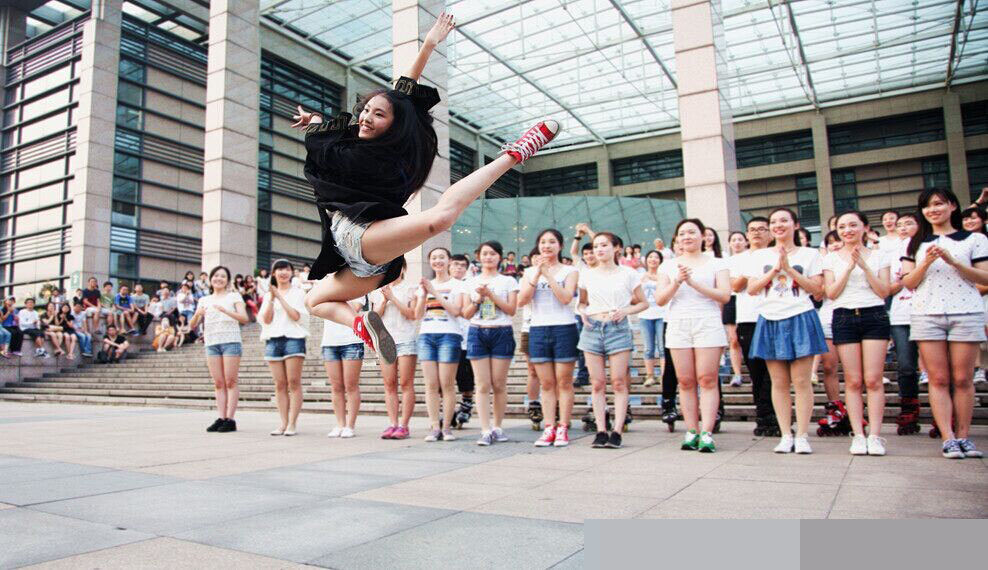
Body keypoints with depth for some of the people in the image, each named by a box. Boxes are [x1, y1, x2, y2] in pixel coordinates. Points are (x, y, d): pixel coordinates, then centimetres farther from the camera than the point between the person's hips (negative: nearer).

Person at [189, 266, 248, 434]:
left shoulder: (234, 296, 7)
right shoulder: (204, 300, 18)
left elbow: (244, 319, -7)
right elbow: (192, 325, 12)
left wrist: (225, 310, -21)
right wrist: (197, 315, -10)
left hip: (231, 341, -4)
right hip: (211, 343, 4)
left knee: (230, 382, -7)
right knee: (218, 383, 1)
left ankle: (230, 419, -8)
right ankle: (221, 418, 1)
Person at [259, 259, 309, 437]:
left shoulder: (298, 293, 6)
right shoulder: (268, 295, 16)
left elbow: (297, 316, -7)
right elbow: (266, 320, 4)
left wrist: (281, 297, -9)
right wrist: (272, 299, -7)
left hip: (293, 338, -3)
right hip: (273, 340, 4)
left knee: (294, 382, -7)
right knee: (280, 384, 3)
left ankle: (292, 424, -5)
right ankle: (283, 423, 6)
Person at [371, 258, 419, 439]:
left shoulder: (410, 288, 5)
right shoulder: (378, 291, 17)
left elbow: (412, 314, -6)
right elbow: (375, 316, 8)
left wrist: (392, 297, -10)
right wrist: (384, 300, -7)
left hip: (406, 339, -4)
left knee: (406, 383, -6)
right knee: (389, 384, 1)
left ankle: (404, 425, -4)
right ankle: (393, 424, 4)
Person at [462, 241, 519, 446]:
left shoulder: (508, 281, 8)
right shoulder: (471, 283, 14)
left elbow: (511, 309, -3)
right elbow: (466, 313, 9)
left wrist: (491, 295, -10)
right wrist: (479, 298, -7)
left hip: (502, 333, -1)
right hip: (477, 333, 1)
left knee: (499, 384, 2)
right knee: (483, 385, -3)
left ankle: (497, 427, 15)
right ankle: (486, 430, -3)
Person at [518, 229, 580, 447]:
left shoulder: (570, 271, 5)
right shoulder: (530, 272, 12)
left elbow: (566, 298, -12)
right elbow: (521, 301, -2)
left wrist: (548, 274, -15)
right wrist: (536, 275, -11)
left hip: (564, 329, -2)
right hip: (538, 329, 3)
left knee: (564, 382, 0)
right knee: (546, 383, 5)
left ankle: (563, 429, 6)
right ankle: (549, 428, 8)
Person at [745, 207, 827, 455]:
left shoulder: (809, 254, 7)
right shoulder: (759, 256, 12)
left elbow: (817, 289, -2)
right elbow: (751, 289, 3)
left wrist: (789, 269, -9)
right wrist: (775, 269, -6)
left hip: (800, 319, -2)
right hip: (770, 321, 2)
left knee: (801, 381, -4)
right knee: (779, 382, 4)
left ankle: (802, 436, 3)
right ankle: (786, 435, 10)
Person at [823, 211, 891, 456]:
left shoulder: (878, 256, 10)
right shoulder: (831, 259, 10)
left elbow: (884, 292, 1)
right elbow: (831, 293, 0)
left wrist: (864, 266, -8)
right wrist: (850, 266, -8)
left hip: (875, 316, 0)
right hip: (844, 317, 0)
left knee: (873, 380, -6)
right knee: (853, 381, -1)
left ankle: (875, 435, -2)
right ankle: (858, 435, 1)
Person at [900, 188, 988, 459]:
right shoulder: (916, 243, 16)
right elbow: (908, 282, 9)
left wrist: (953, 261, -11)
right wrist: (926, 262, -8)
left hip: (966, 313, -1)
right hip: (927, 314, 1)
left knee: (962, 379, -1)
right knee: (939, 379, -3)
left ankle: (963, 436, 8)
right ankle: (948, 439, -3)